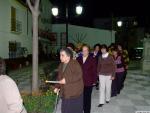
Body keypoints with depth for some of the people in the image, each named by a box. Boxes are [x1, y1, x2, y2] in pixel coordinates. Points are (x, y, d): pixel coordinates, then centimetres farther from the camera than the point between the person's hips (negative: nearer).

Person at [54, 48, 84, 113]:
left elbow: (79, 75, -24)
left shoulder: (75, 64, -14)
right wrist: (57, 87, 5)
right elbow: (59, 77, 17)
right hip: (65, 93, 7)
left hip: (75, 93, -7)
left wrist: (66, 80, -26)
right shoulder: (61, 65, 11)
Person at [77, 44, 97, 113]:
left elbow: (94, 71, 0)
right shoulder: (78, 59, 7)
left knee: (87, 98, 7)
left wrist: (94, 81, -3)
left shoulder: (92, 60, -1)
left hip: (88, 82, -2)